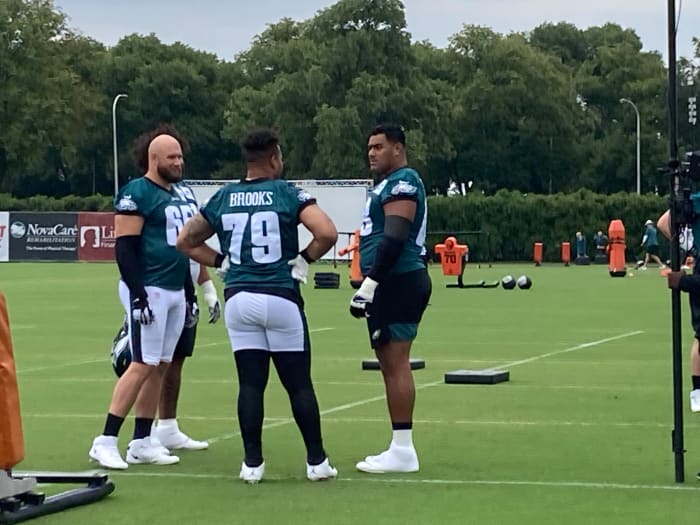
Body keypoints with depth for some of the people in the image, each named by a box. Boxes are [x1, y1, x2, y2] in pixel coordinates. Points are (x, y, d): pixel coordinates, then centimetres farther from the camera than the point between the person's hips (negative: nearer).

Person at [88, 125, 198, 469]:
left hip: (176, 291, 8)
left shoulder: (183, 194, 15)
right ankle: (105, 441, -8)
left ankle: (141, 443, 13)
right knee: (143, 366, -11)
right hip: (148, 291, -8)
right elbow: (124, 248, -15)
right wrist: (137, 295, -20)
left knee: (161, 366, 8)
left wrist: (190, 295, 20)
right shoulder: (136, 194, -11)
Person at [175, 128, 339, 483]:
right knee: (299, 383, 5)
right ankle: (316, 461, 10)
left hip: (238, 299, 3)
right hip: (281, 298, -3)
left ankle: (252, 463, 6)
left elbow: (185, 241, 15)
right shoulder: (288, 194, -5)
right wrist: (304, 259, -2)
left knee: (250, 383, 7)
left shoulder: (222, 198, 8)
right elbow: (327, 233, -17)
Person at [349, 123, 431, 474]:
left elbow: (394, 238, -21)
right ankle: (400, 448, 15)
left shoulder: (403, 182, -11)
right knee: (391, 364, 11)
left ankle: (402, 450, -9)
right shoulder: (388, 184, 21)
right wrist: (372, 286, 25)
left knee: (395, 363, -10)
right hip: (391, 284, 11)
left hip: (399, 282, -11)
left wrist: (369, 284, -24)